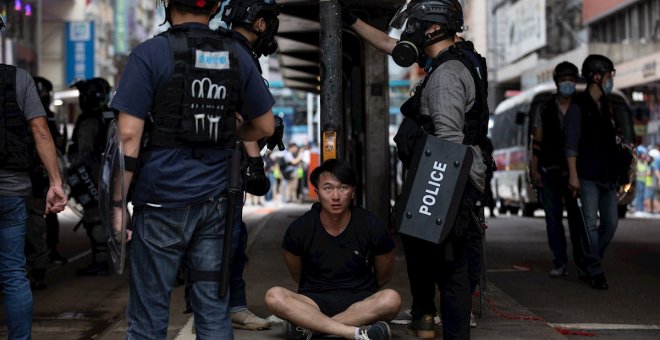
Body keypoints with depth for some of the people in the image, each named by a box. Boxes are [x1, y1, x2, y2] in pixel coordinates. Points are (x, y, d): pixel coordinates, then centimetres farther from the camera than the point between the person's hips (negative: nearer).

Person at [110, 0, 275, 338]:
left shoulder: (149, 54, -7)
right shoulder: (236, 56, 6)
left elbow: (129, 136, -12)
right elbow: (265, 126, 13)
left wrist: (118, 205, -8)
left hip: (162, 202, -4)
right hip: (216, 202, 4)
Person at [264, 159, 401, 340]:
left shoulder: (372, 227, -6)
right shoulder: (300, 229, -5)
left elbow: (384, 274, 10)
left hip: (361, 302, 0)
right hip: (314, 302, 0)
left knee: (391, 299, -33)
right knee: (274, 296, -30)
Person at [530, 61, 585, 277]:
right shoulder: (545, 109, 9)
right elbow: (537, 142, 8)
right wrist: (535, 170, 1)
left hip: (574, 172, -1)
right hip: (549, 172, 1)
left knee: (577, 217, -3)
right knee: (553, 218, 2)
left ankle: (581, 259, 8)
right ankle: (560, 262, 7)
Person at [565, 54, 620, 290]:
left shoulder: (606, 106, 17)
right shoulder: (578, 106, -5)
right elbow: (572, 144, -10)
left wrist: (616, 173, 17)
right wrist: (573, 175, -16)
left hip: (607, 175, 7)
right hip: (587, 175, -7)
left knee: (610, 222, 5)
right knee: (591, 222, -6)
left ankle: (590, 267, 18)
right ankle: (595, 272, 0)